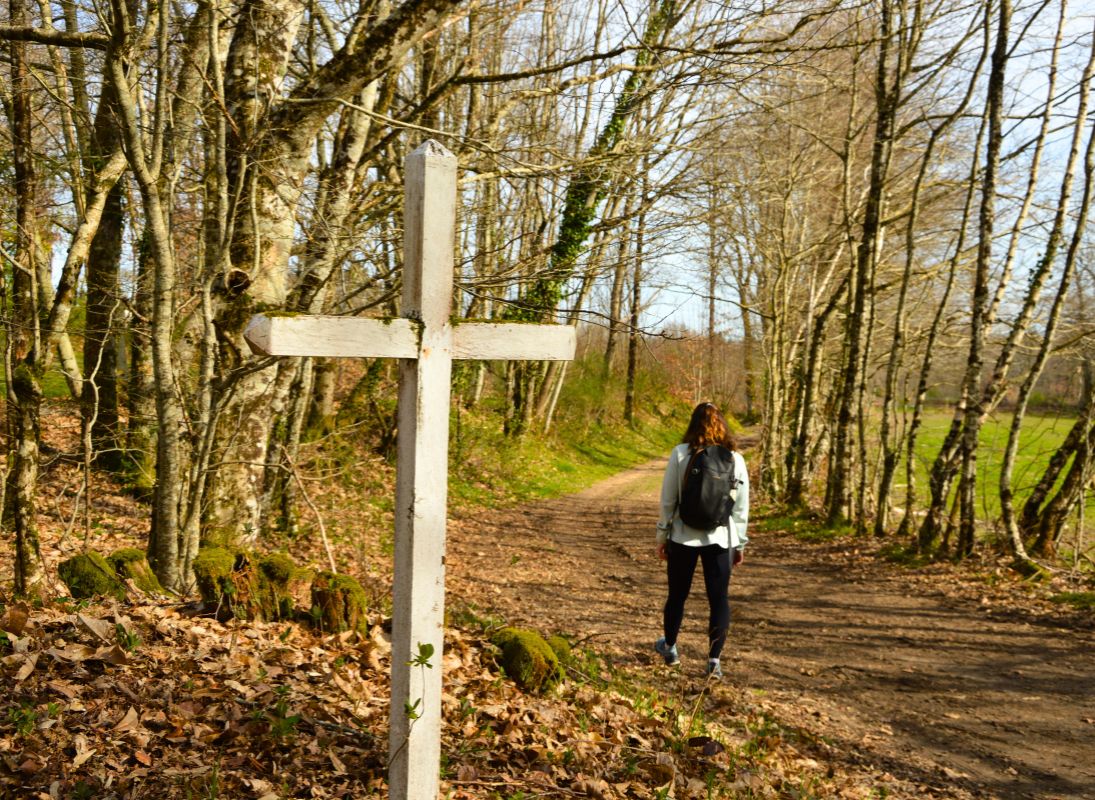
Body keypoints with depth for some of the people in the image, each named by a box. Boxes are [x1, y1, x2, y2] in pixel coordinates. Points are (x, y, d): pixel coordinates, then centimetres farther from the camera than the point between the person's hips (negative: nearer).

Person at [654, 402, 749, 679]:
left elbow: (668, 499, -4)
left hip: (684, 536, 0)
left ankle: (669, 648, 33)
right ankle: (714, 660, 7)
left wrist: (663, 536, 6)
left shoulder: (680, 454, -7)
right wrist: (739, 543, 12)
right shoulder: (735, 458, -1)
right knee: (719, 598, 8)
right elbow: (741, 506, 3)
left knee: (677, 594, 16)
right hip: (720, 538, 1)